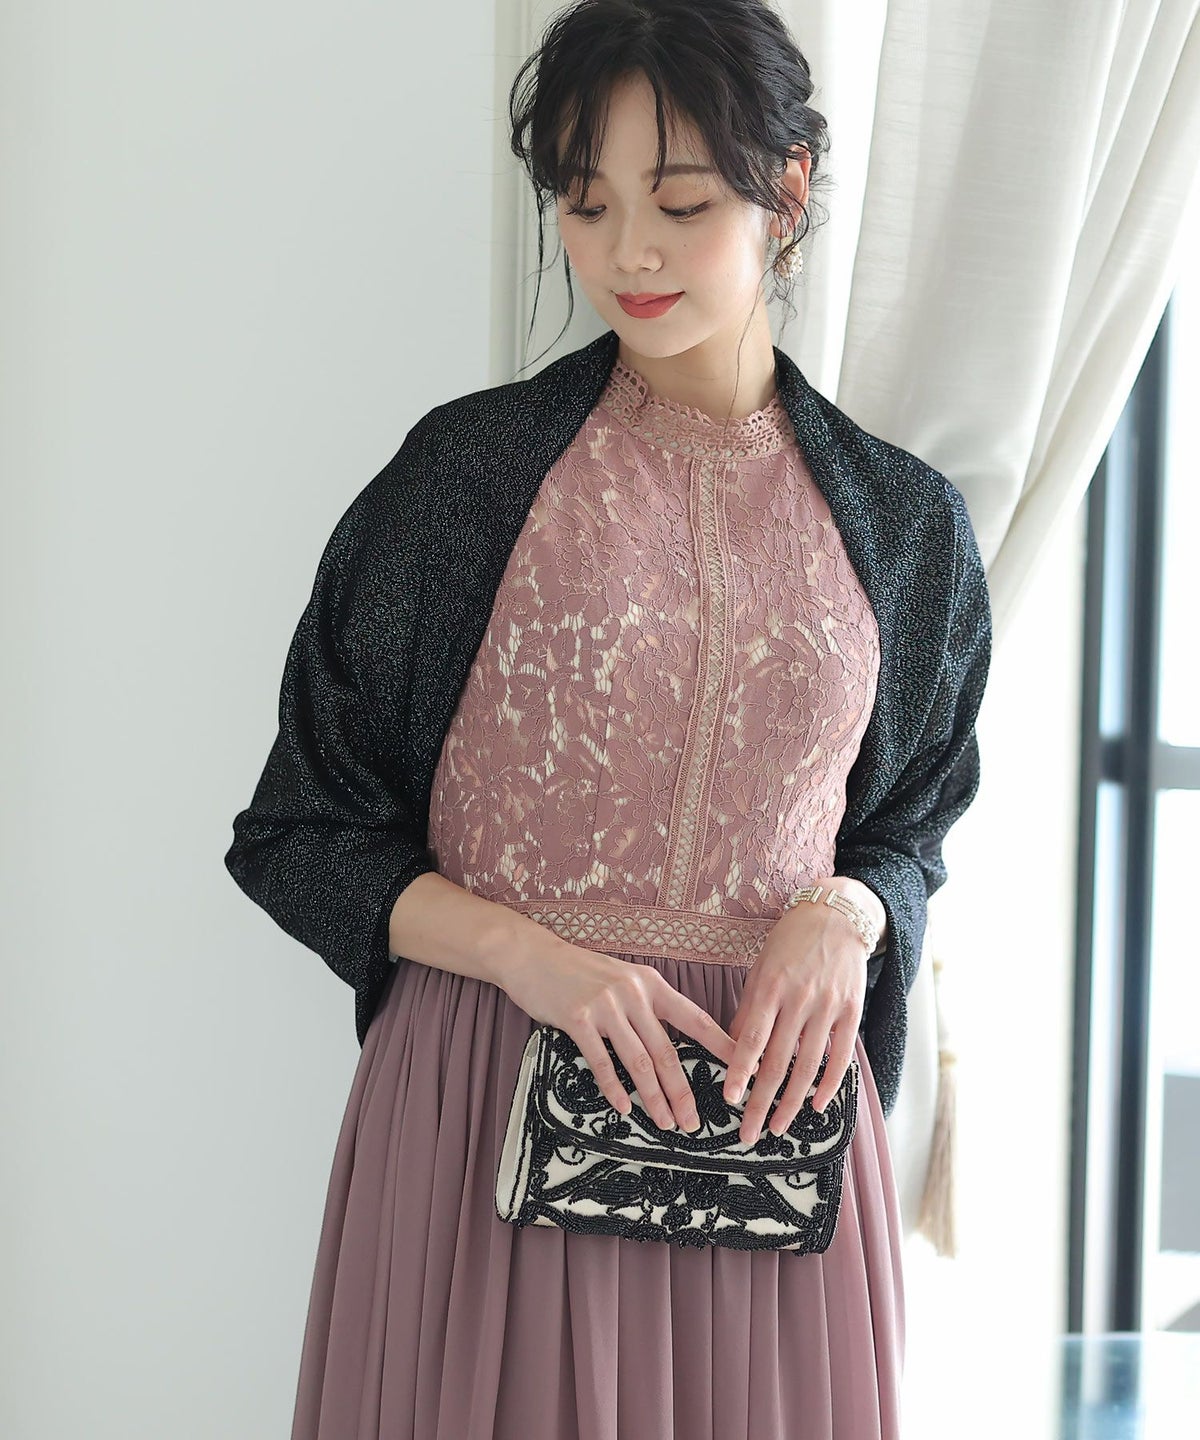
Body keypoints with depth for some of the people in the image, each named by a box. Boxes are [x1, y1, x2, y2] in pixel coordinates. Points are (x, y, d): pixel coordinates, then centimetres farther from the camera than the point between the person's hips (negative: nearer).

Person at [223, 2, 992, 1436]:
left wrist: (846, 916, -7)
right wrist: (532, 955, -13)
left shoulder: (903, 521, 6)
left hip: (767, 1096, 2)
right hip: (488, 1092, -2)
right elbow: (302, 833, 2)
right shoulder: (467, 470, 0)